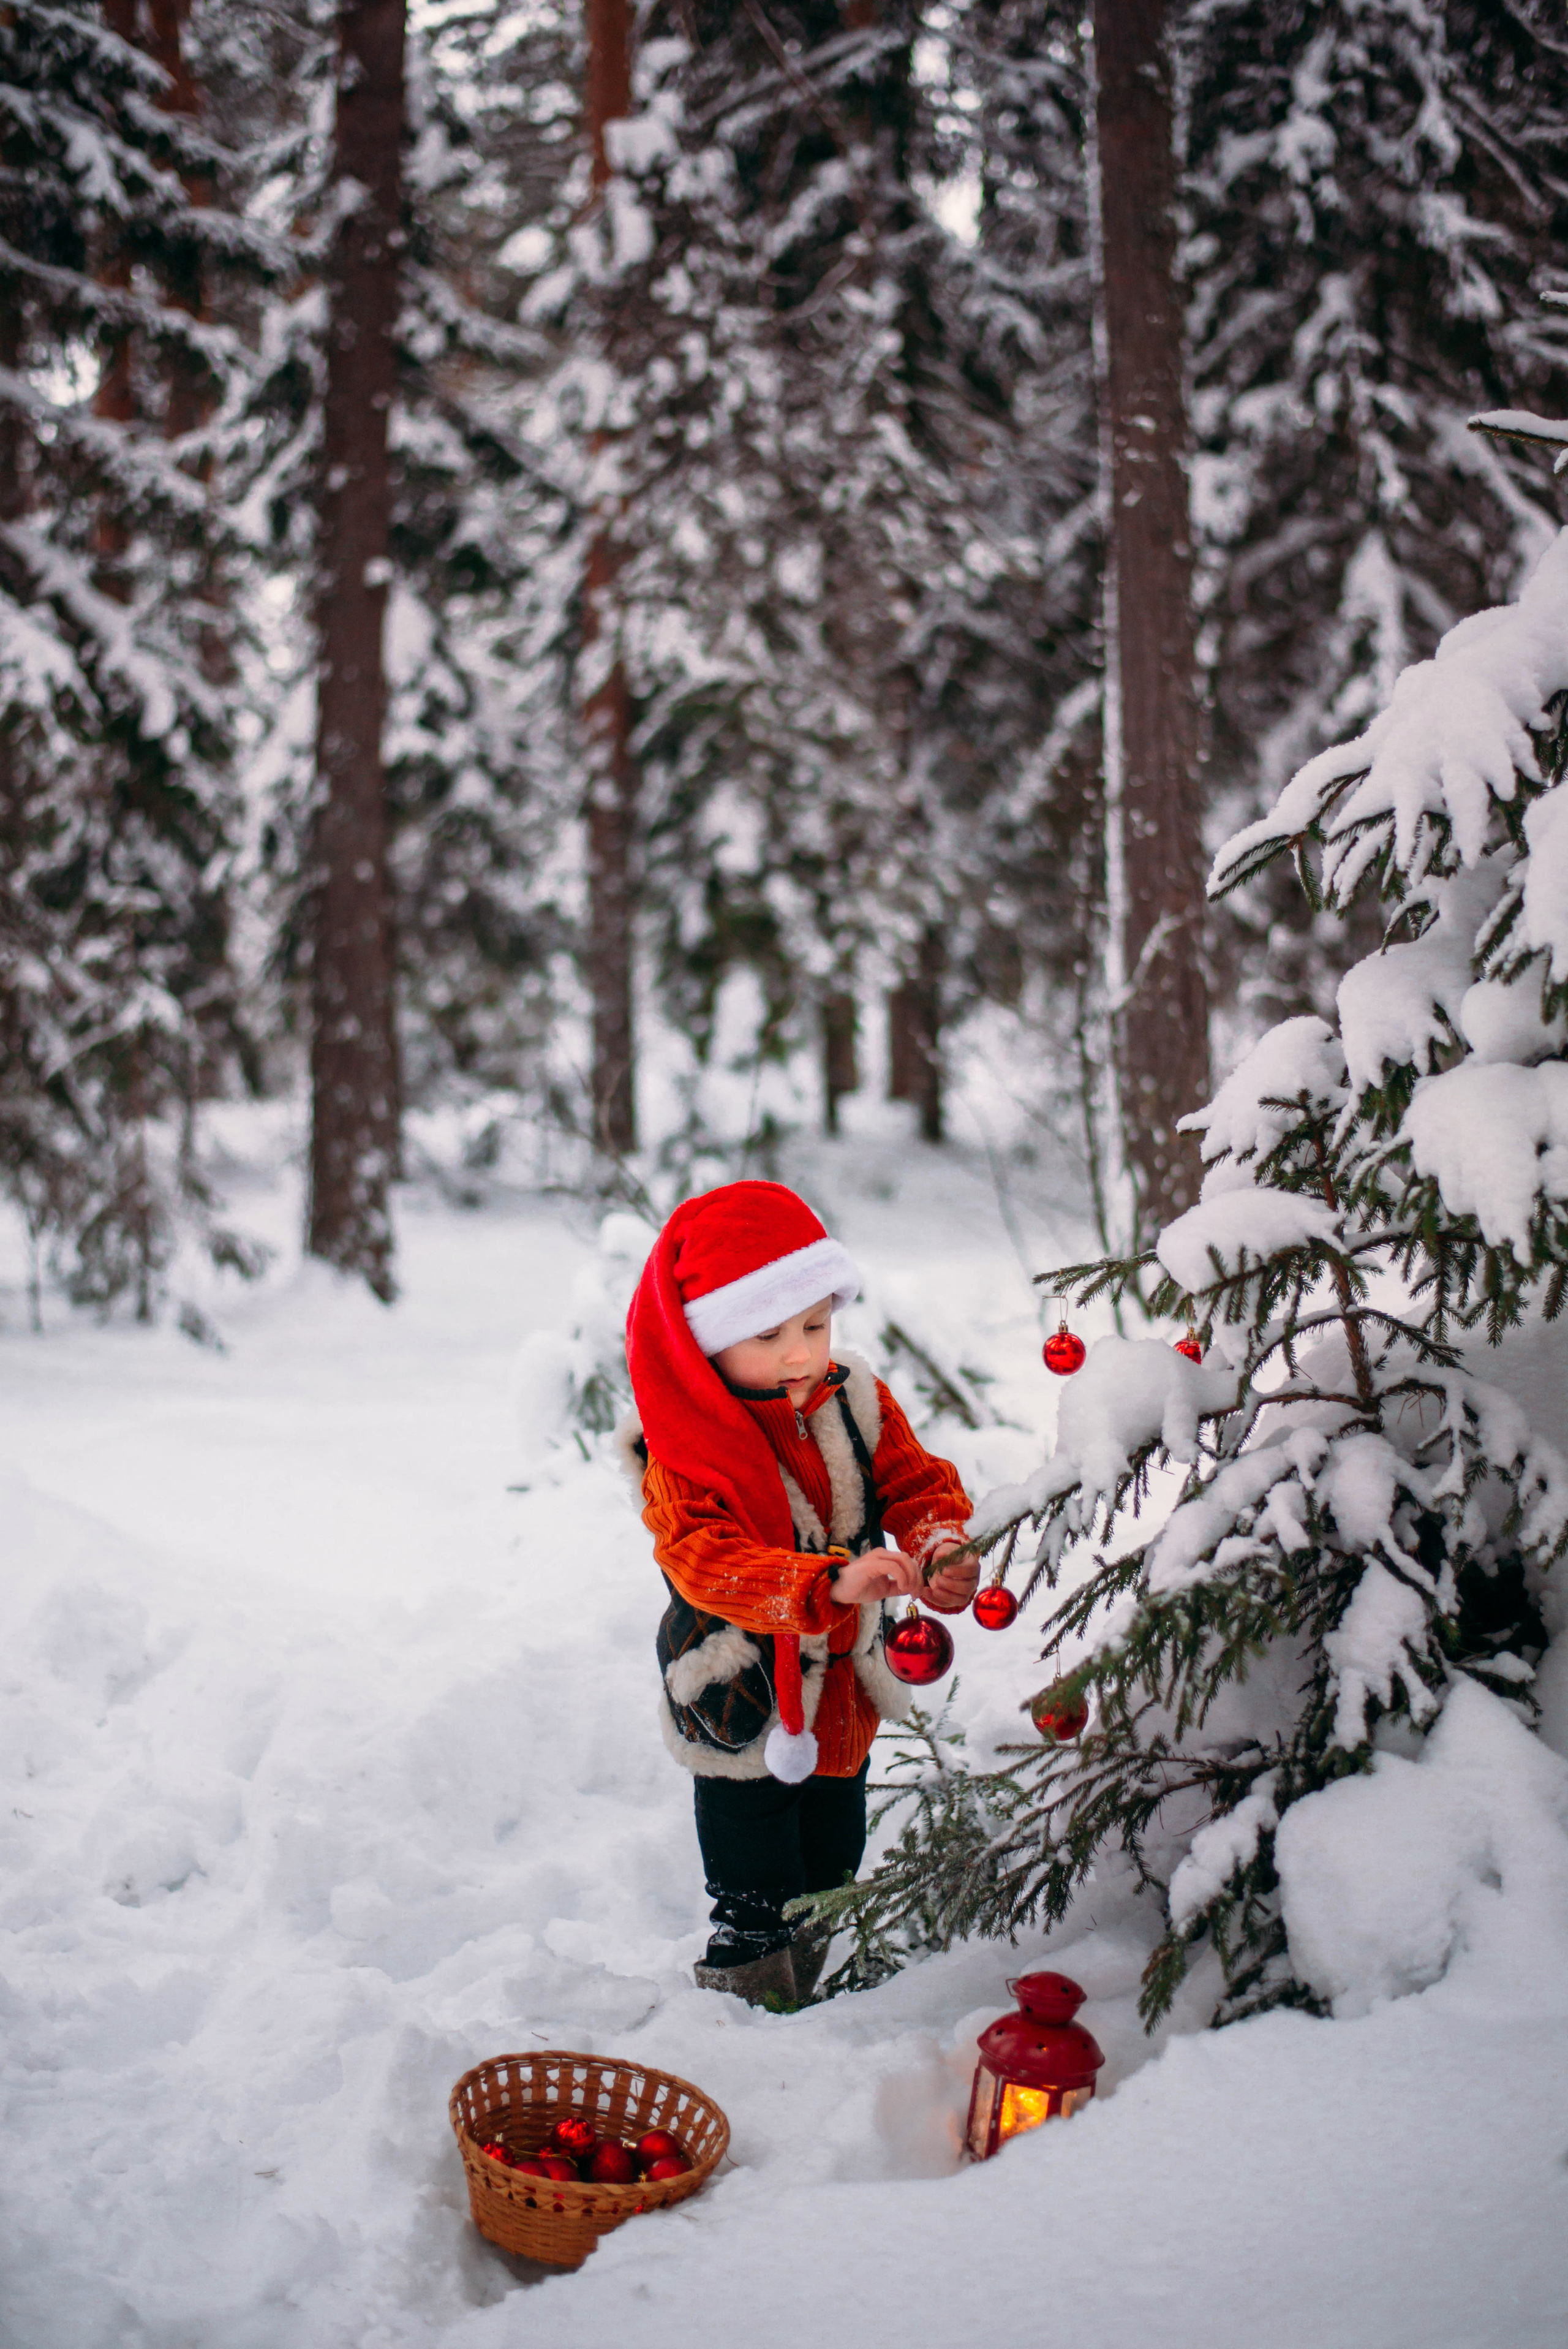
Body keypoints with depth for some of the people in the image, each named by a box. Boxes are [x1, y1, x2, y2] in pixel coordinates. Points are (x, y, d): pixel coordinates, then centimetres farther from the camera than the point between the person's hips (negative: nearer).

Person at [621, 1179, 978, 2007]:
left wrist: (941, 1550, -27)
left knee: (834, 1869, 25)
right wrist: (831, 1584, -51)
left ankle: (820, 1992, 46)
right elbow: (711, 1566, -37)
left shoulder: (854, 1400, -7)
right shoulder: (684, 1452, -26)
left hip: (843, 1694, 6)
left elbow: (917, 1483, -3)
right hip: (744, 1707, -6)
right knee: (756, 1898, 9)